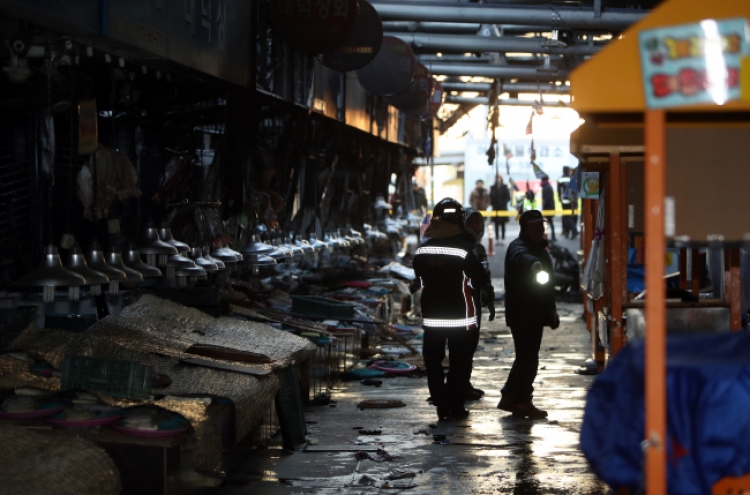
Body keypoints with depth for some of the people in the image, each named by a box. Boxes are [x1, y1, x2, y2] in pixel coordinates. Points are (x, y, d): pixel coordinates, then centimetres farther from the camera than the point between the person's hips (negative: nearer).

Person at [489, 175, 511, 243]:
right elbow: (490, 197, 9)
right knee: (496, 224, 3)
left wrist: (503, 203, -13)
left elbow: (508, 197, -2)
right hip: (495, 208, 2)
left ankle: (503, 237, 3)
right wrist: (492, 203, -6)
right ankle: (497, 237, 7)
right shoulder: (493, 188, 5)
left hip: (503, 208, -2)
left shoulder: (504, 187, -2)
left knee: (503, 224, 0)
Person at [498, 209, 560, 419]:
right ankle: (523, 402, 1)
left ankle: (509, 397, 24)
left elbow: (547, 288, 26)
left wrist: (551, 311, 25)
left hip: (536, 314, 10)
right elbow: (524, 259, -41)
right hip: (522, 314, -10)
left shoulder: (539, 249, 19)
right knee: (528, 358, -7)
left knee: (526, 358, 15)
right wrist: (535, 265, -63)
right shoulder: (518, 248, -13)